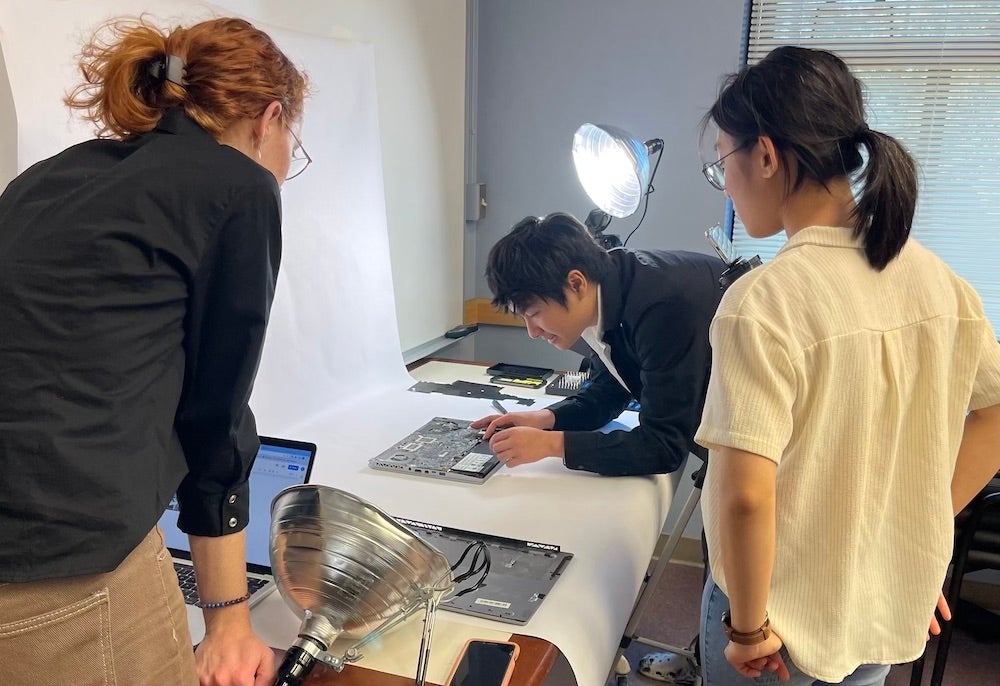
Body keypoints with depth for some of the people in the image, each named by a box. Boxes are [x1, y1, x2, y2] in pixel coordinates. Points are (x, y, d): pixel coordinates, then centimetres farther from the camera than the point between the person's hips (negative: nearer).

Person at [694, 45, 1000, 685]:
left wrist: (749, 625, -14)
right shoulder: (939, 279, -5)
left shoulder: (764, 301, -26)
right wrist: (913, 541, 12)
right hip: (893, 608, 6)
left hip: (787, 616, -5)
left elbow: (745, 495, -29)